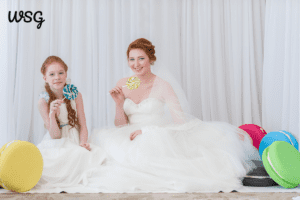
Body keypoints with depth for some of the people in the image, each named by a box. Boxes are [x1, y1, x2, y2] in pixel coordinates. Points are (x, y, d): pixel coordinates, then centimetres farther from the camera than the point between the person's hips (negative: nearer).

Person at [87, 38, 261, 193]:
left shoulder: (162, 86, -5)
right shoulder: (122, 85, 7)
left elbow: (180, 121, -10)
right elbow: (120, 126, 8)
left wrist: (147, 130, -17)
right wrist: (119, 103, -8)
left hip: (158, 139, -2)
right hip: (132, 140, 3)